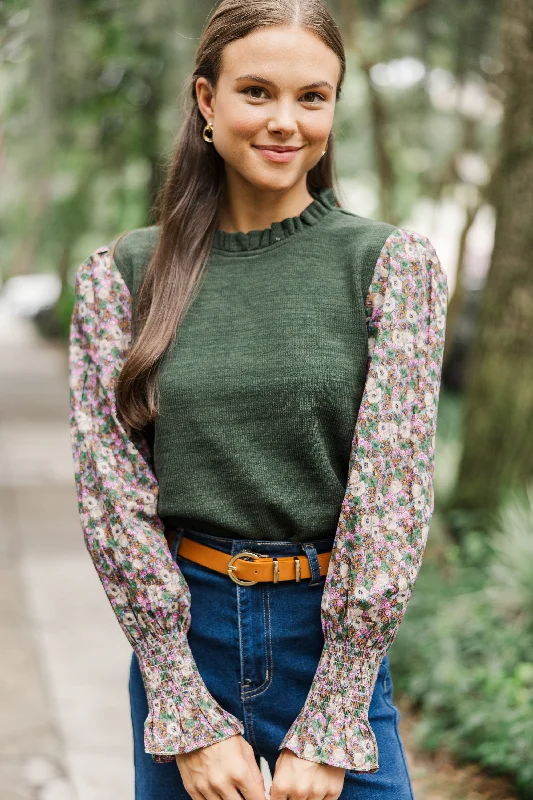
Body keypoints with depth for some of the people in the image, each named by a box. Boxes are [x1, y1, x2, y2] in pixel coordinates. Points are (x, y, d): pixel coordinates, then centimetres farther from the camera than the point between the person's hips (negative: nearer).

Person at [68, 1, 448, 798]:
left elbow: (391, 489, -9)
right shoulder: (121, 275, -1)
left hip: (338, 634, -1)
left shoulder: (394, 263, -4)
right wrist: (189, 721, -10)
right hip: (179, 633, 1)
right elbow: (113, 492, -5)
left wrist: (327, 732, -13)